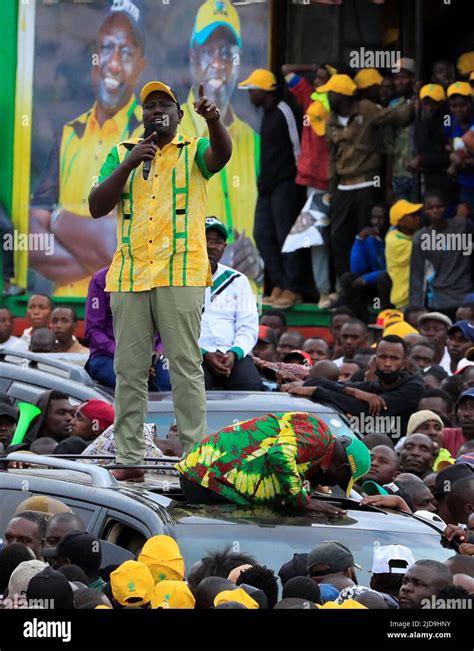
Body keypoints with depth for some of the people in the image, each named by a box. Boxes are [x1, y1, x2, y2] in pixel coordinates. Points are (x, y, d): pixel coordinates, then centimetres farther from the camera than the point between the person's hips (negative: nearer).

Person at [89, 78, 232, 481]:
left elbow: (221, 154, -17)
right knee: (130, 369, 3)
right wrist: (128, 165, -8)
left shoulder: (193, 152, 7)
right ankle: (129, 458, 5)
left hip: (181, 275, -3)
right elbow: (97, 207, 5)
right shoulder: (121, 154, 15)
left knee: (186, 366, -6)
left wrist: (214, 122, -39)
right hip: (130, 276, 3)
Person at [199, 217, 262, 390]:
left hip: (234, 354, 3)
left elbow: (248, 327, 11)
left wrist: (234, 353, -10)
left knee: (252, 386, -30)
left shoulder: (238, 280, 20)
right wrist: (205, 355, -14)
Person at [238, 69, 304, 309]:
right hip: (269, 185, 10)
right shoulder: (268, 114, 17)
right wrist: (264, 181, 17)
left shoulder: (284, 112, -12)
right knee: (263, 235, 8)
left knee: (285, 235, -8)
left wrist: (297, 178, -13)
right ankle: (279, 286, 12)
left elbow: (297, 146, -14)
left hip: (285, 184, -10)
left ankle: (293, 290, -5)